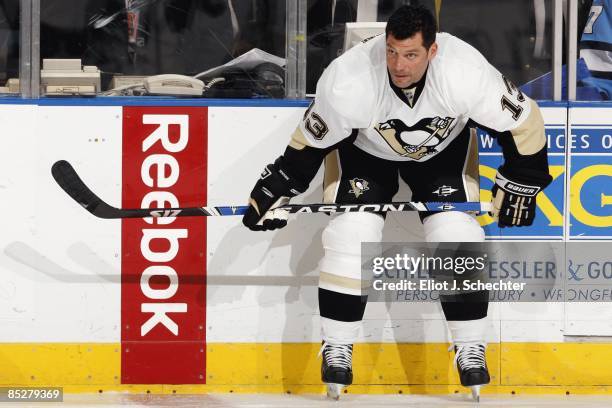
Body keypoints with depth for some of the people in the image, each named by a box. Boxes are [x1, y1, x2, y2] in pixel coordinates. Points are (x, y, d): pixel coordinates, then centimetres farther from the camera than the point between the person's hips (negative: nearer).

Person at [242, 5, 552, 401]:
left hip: (442, 145, 1)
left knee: (456, 234, -13)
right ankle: (337, 346, -1)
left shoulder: (465, 72, -37)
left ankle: (471, 348, 1)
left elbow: (523, 120, -21)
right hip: (363, 146, 0)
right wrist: (278, 190, -15)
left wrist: (520, 184, -13)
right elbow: (311, 140, -18)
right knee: (351, 233, -15)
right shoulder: (347, 81, -37)